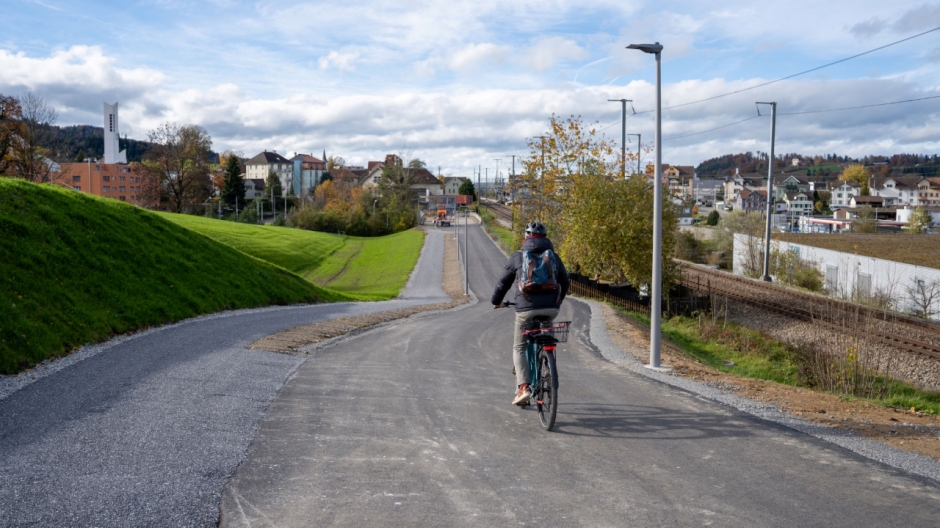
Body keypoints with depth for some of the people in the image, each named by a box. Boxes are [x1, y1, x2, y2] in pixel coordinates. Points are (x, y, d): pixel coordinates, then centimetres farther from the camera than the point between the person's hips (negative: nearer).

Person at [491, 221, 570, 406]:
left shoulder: (517, 256, 7)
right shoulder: (554, 256, 15)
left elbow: (503, 282, 13)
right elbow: (565, 282, 24)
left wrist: (496, 301, 31)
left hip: (526, 308, -3)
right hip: (551, 309, 3)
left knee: (519, 347, 10)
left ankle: (523, 387, -6)